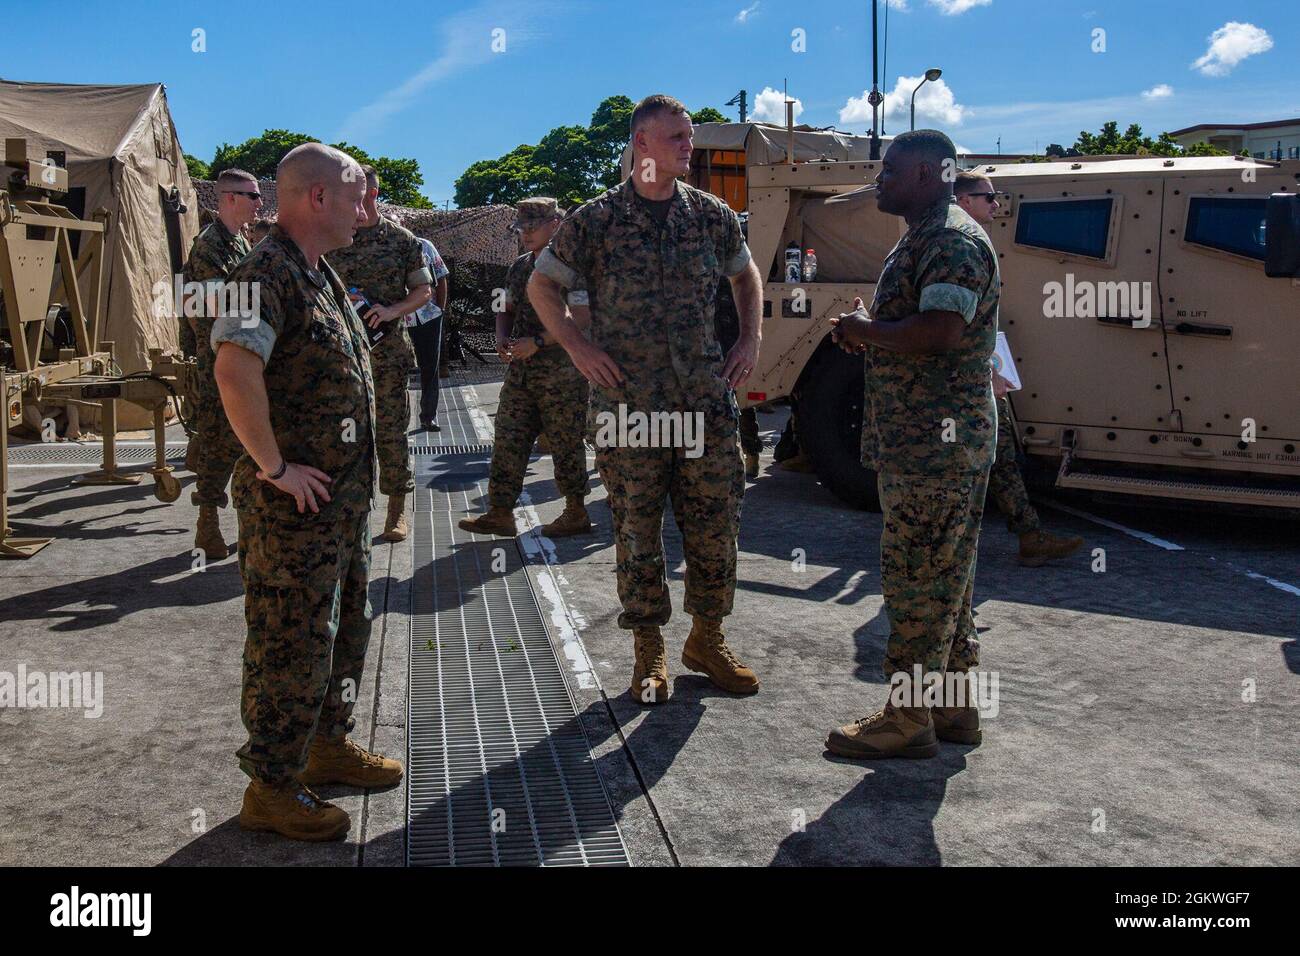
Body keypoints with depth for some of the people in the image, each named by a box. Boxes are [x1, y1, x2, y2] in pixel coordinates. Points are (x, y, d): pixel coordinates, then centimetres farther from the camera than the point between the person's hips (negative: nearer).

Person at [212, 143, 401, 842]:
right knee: (292, 642, 0)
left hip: (344, 496, 10)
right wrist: (275, 466, -26)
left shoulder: (321, 274, 14)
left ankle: (328, 744, 38)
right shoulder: (270, 272, -18)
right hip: (296, 502, -10)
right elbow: (235, 370, -33)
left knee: (345, 626, 21)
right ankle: (271, 789, 14)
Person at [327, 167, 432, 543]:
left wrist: (391, 310, -15)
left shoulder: (401, 240, 2)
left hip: (388, 350, -2)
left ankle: (397, 509, 12)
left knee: (391, 430, 2)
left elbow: (424, 290, 2)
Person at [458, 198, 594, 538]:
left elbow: (582, 318, -17)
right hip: (521, 370, 8)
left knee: (566, 444, 2)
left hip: (561, 372, -8)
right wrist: (502, 337, 4)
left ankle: (576, 514, 14)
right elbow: (507, 309, 25)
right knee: (508, 440, 6)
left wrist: (538, 341, -19)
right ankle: (500, 513, 11)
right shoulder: (519, 267, 15)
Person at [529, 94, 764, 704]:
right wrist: (577, 346, -6)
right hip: (626, 405, -3)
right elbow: (541, 285, 6)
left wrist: (750, 340, 10)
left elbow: (745, 273, 23)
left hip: (706, 401, 3)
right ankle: (649, 652, 20)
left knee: (715, 526, 7)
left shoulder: (711, 215, 7)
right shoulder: (596, 220, -3)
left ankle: (707, 640, 25)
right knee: (637, 531, 5)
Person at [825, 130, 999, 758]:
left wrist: (865, 330, -13)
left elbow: (941, 332, -28)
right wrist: (867, 333, 7)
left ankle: (908, 719, 7)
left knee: (917, 581, -3)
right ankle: (954, 707, 26)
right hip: (917, 441, 11)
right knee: (940, 578, 16)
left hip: (937, 443, -11)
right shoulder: (919, 241, 19)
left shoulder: (954, 241, -15)